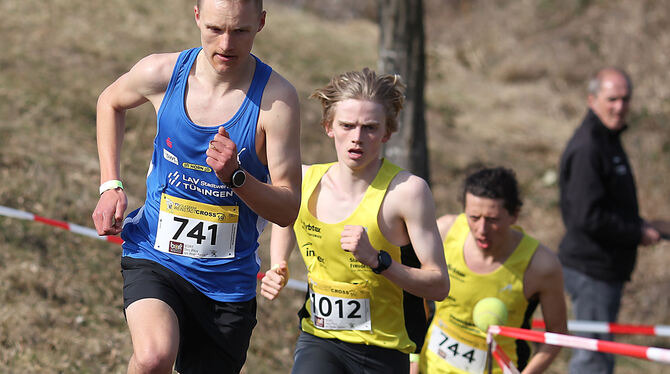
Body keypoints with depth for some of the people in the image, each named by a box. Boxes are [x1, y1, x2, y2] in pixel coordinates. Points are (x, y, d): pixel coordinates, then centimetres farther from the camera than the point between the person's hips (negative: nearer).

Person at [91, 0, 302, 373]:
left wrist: (236, 176, -31)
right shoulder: (161, 73, -8)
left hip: (227, 281, 1)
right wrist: (111, 186, 8)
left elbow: (288, 210, -13)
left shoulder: (276, 98, -14)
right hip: (154, 258, -1)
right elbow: (111, 102, 17)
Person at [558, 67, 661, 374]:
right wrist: (638, 234, -15)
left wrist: (638, 225, 7)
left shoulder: (608, 139, 14)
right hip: (591, 268, -11)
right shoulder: (586, 149, -19)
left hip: (608, 267, 11)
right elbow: (588, 218, -25)